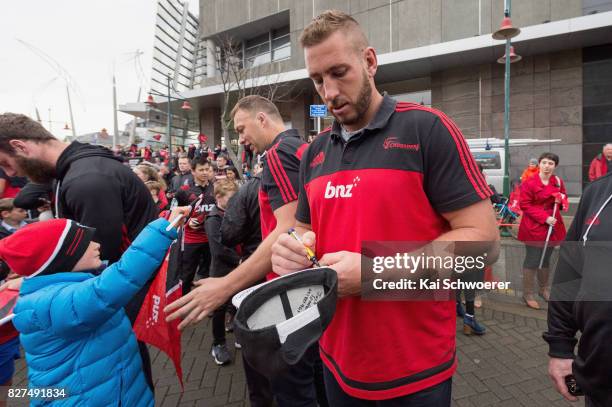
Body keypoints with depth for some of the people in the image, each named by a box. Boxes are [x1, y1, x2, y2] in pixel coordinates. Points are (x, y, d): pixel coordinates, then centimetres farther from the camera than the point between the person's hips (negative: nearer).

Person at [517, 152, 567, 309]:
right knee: (532, 260, -2)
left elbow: (563, 201, 18)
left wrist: (560, 201, -7)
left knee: (546, 259, 18)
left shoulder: (558, 182, 6)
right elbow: (525, 206, -13)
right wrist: (545, 218, -19)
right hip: (534, 227, -6)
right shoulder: (529, 183, -12)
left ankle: (543, 289, 34)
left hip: (552, 227, 6)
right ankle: (528, 294, 9)